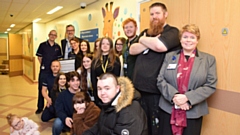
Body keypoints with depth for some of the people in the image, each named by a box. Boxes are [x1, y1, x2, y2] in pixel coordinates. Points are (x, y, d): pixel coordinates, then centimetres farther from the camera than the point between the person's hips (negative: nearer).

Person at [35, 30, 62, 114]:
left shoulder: (57, 47, 6)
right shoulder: (42, 45, 0)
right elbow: (39, 57, 2)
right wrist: (43, 65, -2)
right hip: (44, 70, -2)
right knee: (41, 89, 5)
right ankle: (40, 107, 17)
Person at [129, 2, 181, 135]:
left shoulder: (172, 32, -4)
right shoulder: (145, 32, 16)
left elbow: (160, 46, -25)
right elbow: (132, 50, 3)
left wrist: (143, 40, -7)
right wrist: (149, 42, -12)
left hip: (157, 88, -6)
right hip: (139, 86, 6)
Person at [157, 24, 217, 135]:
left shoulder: (208, 59, 4)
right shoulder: (169, 56, 6)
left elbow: (211, 85, -4)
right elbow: (160, 80, 0)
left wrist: (187, 98, -16)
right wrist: (174, 96, -16)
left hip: (193, 112, -1)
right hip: (167, 109, 1)